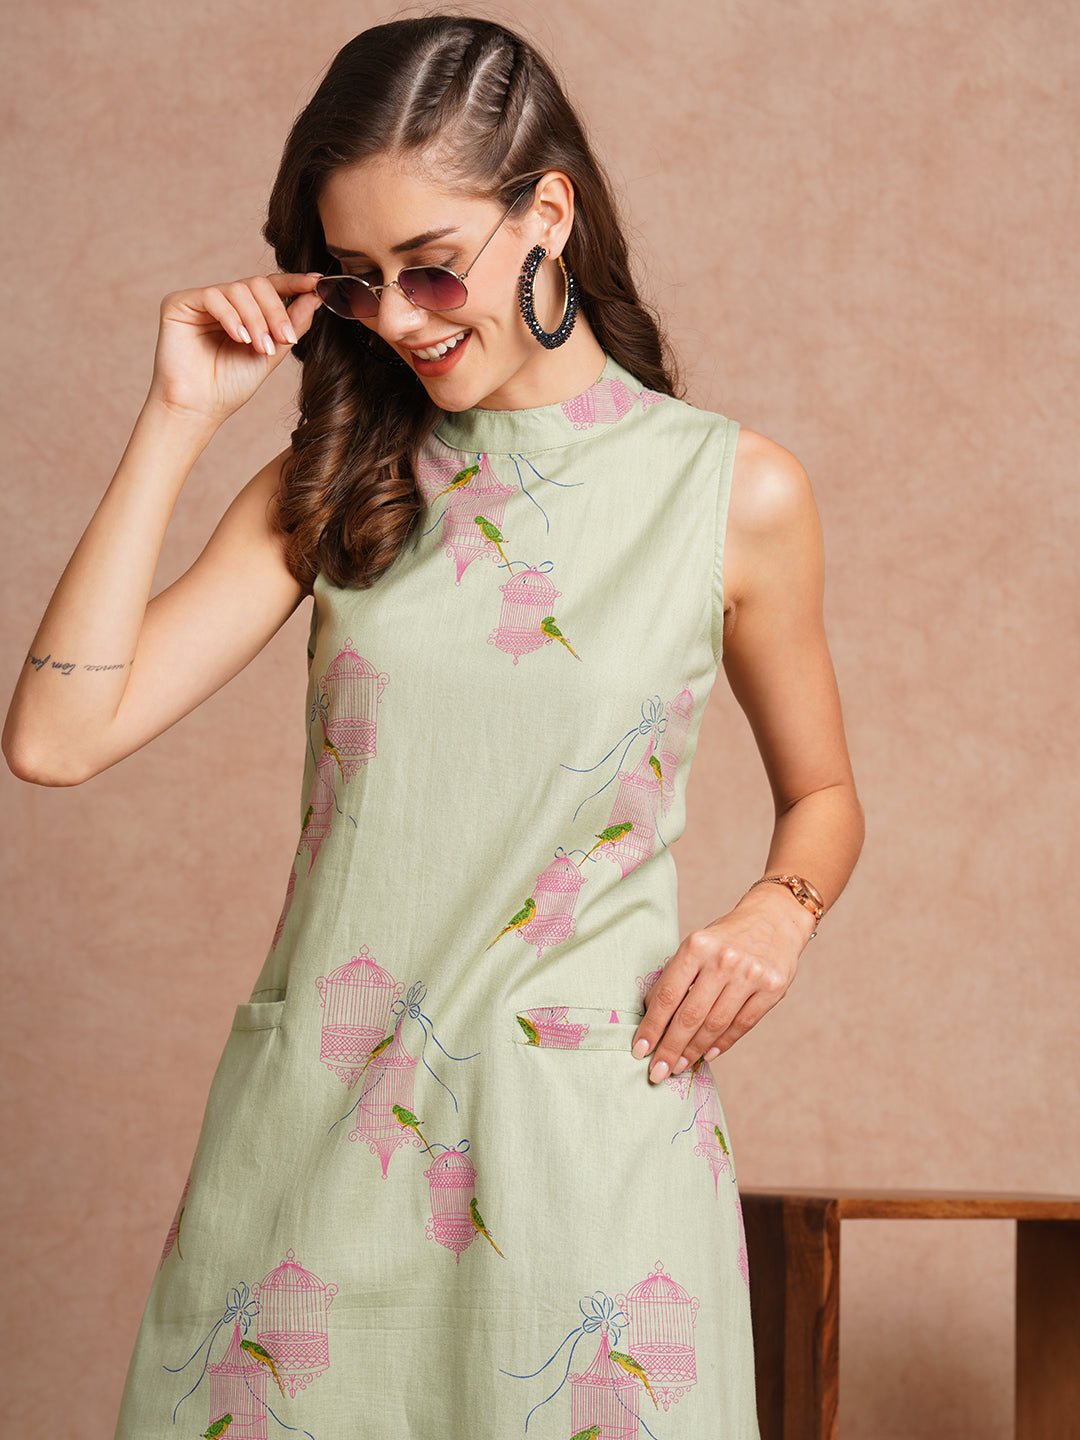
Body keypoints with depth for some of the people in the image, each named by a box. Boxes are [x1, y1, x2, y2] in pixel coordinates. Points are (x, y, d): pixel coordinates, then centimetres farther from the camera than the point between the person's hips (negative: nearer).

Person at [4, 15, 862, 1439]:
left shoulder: (733, 491, 0)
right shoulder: (337, 483, 5)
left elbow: (823, 799, 14)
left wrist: (774, 916, -8)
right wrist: (177, 417, -5)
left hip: (586, 1120, -2)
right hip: (317, 1115, 2)